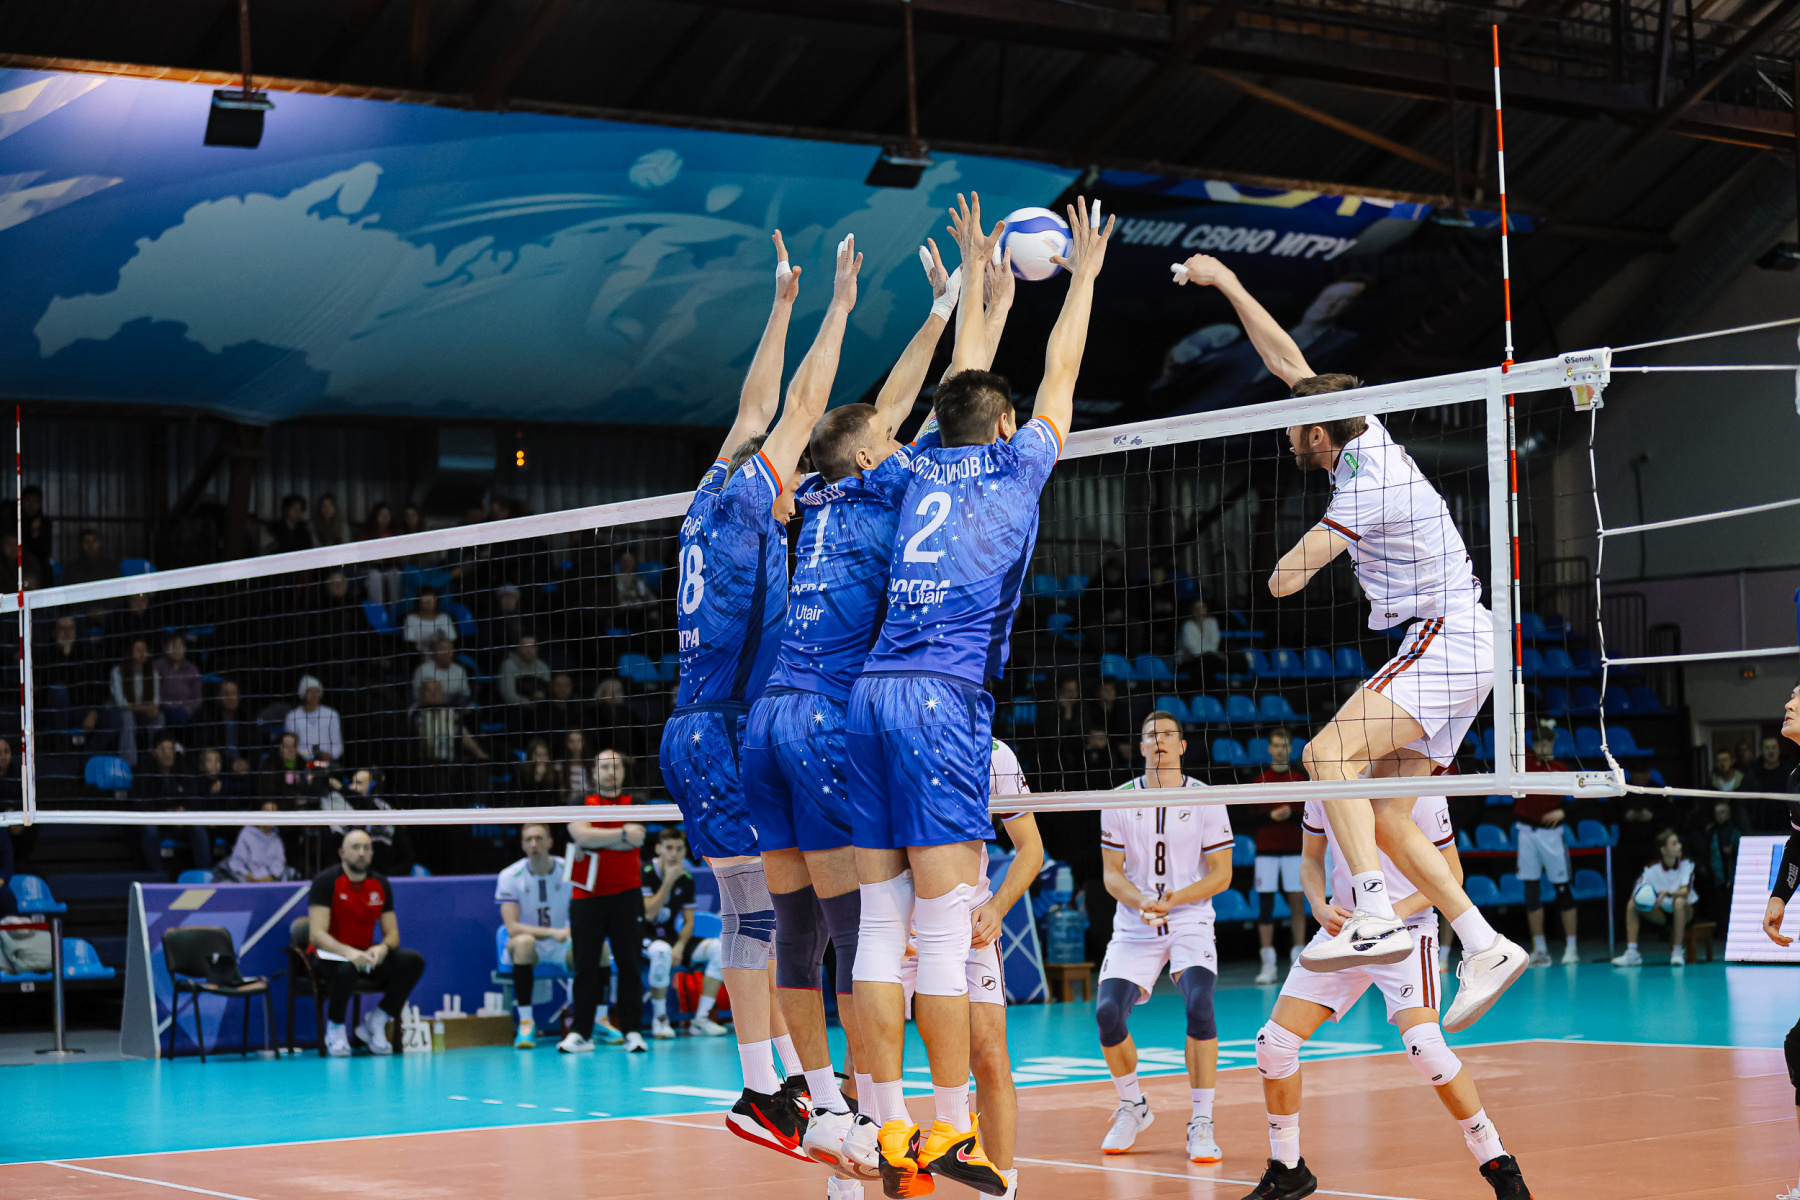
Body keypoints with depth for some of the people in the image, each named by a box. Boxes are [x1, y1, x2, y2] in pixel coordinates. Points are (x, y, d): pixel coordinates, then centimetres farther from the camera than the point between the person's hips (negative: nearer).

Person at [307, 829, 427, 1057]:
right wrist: (347, 952, -37)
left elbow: (392, 933, 5)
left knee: (414, 960, -18)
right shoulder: (326, 882, -11)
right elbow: (317, 934, -20)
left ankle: (375, 1022, -8)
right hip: (330, 956, -5)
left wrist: (382, 948, -20)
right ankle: (335, 1030, -13)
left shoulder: (381, 884, 5)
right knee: (346, 969, -40)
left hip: (366, 956, 5)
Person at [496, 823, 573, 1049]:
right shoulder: (509, 877, -9)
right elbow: (512, 928, -18)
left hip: (562, 949, 2)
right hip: (526, 952, -2)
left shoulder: (568, 872, -3)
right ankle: (526, 1022, -32)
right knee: (523, 942, -38)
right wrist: (551, 932, -31)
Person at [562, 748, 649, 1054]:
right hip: (586, 897, 0)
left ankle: (632, 1030, 1)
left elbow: (634, 839, -11)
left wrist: (592, 841, -10)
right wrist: (621, 834, -15)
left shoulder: (634, 804, 7)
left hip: (625, 894, 0)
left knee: (629, 965, -3)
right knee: (584, 966, -1)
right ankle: (581, 1032, 3)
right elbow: (582, 835, -11)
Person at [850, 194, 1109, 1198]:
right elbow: (1059, 377, 21)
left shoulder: (930, 462, 20)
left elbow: (970, 373, 37)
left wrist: (977, 272, 49)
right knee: (945, 926, -7)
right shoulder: (1012, 465, 8)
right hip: (944, 699, -6)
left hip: (872, 693, 6)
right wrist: (1084, 272, 32)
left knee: (882, 924, 2)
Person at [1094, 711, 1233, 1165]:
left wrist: (1178, 897, -18)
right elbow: (1111, 873, 3)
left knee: (1199, 1005, -26)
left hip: (1191, 922, -2)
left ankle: (1201, 1123, -13)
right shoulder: (1120, 800, 2)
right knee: (1107, 1012, -17)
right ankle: (1133, 1106, 11)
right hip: (1133, 928, 2)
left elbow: (1221, 874, -1)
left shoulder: (1205, 800, -2)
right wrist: (1140, 901, -17)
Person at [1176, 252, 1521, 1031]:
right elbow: (1288, 362, 16)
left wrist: (1311, 544, 8)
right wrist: (1227, 284, 16)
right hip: (1452, 651, 10)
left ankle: (1376, 918, -32)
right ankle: (1485, 946, 5)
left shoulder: (1367, 487, -18)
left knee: (1330, 753, -24)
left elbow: (1284, 580, -15)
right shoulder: (1366, 435, 8)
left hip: (1445, 643, -10)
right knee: (1385, 817, 5)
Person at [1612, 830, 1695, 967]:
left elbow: (1685, 892, -26)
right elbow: (1635, 892, -14)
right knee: (1632, 905, -19)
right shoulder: (1652, 869, -8)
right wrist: (1639, 897, -39)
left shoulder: (1687, 863, -12)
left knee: (1679, 901, -37)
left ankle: (1678, 952, -31)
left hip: (1684, 912, -3)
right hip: (1662, 913, 3)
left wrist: (1667, 893, -46)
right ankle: (1632, 953, -22)